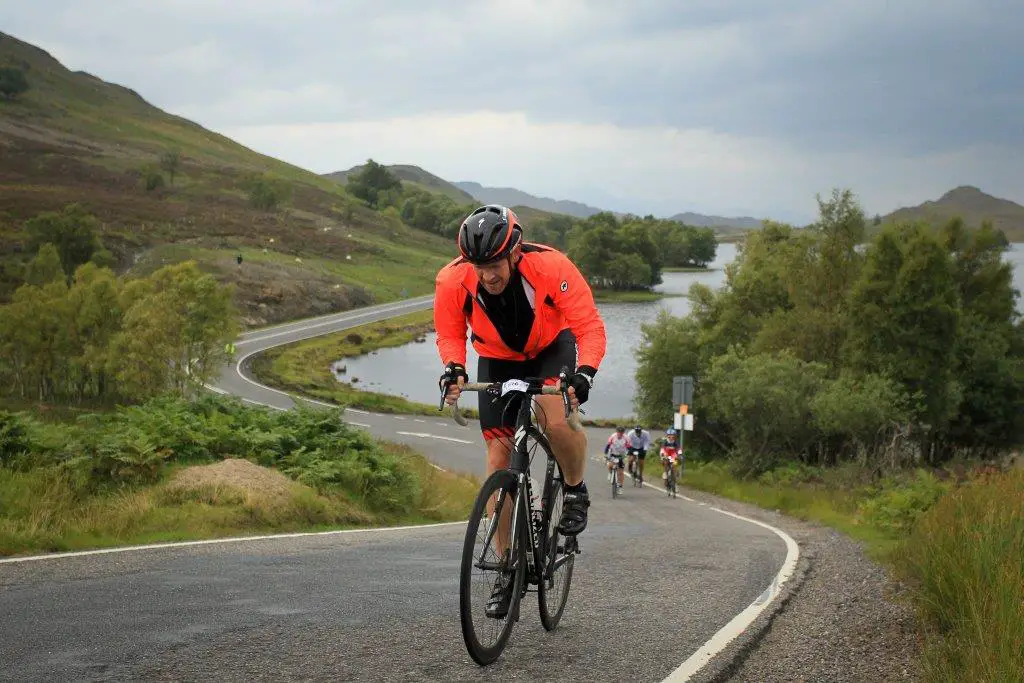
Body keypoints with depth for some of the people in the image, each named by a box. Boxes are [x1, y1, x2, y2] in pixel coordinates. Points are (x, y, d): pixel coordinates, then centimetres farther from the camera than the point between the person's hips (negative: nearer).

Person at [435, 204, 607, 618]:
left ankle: (576, 491, 2)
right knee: (499, 455, -5)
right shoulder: (453, 281, -26)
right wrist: (454, 368, -30)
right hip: (497, 359, 2)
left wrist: (584, 373, -45)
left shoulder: (551, 269, -33)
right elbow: (450, 333, -9)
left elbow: (590, 326, -29)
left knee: (554, 421, -32)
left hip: (551, 347, -2)